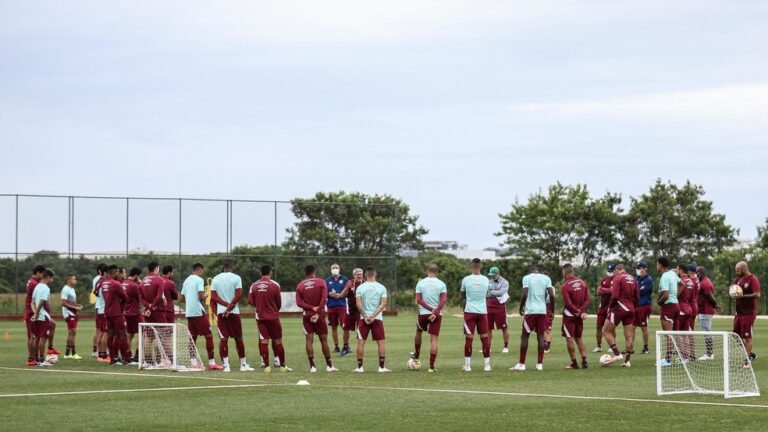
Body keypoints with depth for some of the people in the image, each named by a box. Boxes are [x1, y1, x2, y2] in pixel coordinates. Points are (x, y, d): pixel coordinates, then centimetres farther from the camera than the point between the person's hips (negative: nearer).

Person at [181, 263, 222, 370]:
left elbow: (182, 298, 17)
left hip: (188, 312, 7)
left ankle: (193, 363, 4)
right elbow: (201, 296, -17)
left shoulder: (186, 281, 15)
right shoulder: (199, 280, -8)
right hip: (199, 312, -7)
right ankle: (211, 363, -5)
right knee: (208, 336, -2)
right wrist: (205, 296, 3)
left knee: (193, 337, 8)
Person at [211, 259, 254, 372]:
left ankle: (225, 365, -3)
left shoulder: (215, 279, 6)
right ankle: (243, 364, 11)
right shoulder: (236, 278, -3)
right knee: (238, 338, 6)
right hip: (234, 312, -2)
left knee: (223, 338, 2)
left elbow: (213, 297, -1)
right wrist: (230, 306, -10)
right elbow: (238, 295, -12)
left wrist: (226, 304, -6)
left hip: (220, 312, 2)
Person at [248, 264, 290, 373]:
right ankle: (282, 366, 10)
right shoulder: (275, 285, -9)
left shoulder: (254, 286, -2)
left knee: (264, 341, 2)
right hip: (273, 317, -2)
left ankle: (266, 366, -3)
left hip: (260, 317, 2)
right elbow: (279, 302, -3)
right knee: (278, 341, 6)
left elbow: (251, 301, 0)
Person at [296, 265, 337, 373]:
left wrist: (312, 308, -13)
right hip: (319, 315, -1)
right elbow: (323, 299, -13)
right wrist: (317, 312, -14)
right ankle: (329, 366, 9)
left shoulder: (300, 286, 2)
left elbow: (299, 302, -8)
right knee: (324, 340, 5)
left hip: (307, 315, 1)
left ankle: (312, 366, -5)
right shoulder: (321, 282, -3)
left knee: (309, 340, 1)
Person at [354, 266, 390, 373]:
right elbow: (383, 304, -7)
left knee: (361, 342, 5)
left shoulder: (360, 287, -1)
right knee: (381, 342, 5)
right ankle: (382, 367, 1)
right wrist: (373, 315, -11)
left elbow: (358, 304, -8)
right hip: (378, 318, 0)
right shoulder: (381, 287, 1)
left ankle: (359, 367, 4)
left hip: (364, 318, 0)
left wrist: (365, 316, -8)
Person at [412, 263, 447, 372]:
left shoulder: (420, 283, 1)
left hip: (423, 313, 1)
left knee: (419, 332, 28)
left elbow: (418, 300, -7)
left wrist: (431, 309, -10)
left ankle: (416, 355, 43)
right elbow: (443, 300, -11)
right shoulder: (441, 284, -1)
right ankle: (431, 366, -4)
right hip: (437, 314, -1)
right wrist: (435, 312, -16)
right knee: (433, 339, -1)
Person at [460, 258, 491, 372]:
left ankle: (467, 365, 1)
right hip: (483, 311, 2)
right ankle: (487, 365, 6)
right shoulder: (486, 280, 2)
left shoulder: (466, 280, -4)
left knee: (469, 338, 0)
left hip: (470, 311, -2)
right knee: (485, 337, 6)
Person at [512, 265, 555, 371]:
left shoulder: (527, 278, 0)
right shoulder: (546, 278, 8)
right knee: (540, 336, 7)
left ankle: (521, 364, 2)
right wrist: (552, 310, 9)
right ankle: (540, 364, 5)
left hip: (530, 311, -3)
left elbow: (524, 294, -10)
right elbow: (551, 295, 1)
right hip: (542, 311, 3)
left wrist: (521, 307, 4)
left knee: (524, 336, 3)